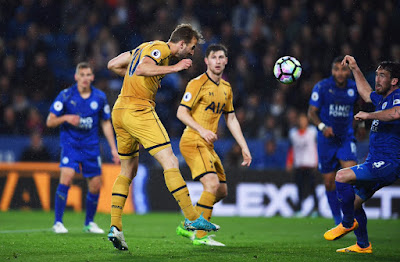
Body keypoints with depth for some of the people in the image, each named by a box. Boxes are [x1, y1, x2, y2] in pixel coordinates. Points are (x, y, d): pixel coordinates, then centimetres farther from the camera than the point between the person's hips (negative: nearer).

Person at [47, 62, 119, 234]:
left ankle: (89, 223, 24)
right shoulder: (66, 95, -7)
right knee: (66, 177, -23)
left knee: (95, 186, 2)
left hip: (91, 146, 3)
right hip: (70, 143, -3)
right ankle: (58, 223, -15)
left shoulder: (100, 97, 1)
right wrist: (65, 118, -23)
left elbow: (106, 124, 12)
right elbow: (50, 122, -4)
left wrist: (113, 148, 8)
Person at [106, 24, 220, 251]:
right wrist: (174, 68, -21)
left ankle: (115, 226, 10)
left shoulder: (147, 47, 20)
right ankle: (192, 218, -12)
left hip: (119, 112, 10)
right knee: (170, 162, -10)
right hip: (139, 111, -10)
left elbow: (113, 65, 25)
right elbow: (141, 69, -25)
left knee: (128, 171, 16)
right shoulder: (161, 49, -6)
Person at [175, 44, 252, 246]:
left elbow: (231, 119, 21)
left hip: (208, 146, 8)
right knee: (212, 184, -22)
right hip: (193, 142, -8)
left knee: (221, 191, 9)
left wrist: (244, 147, 15)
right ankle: (200, 236, -17)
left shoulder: (226, 88, 15)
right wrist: (201, 130, -25)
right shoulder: (198, 83, -9)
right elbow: (181, 112, -12)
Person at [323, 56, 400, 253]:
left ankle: (348, 223, -5)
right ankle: (363, 245, 27)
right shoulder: (383, 98, 17)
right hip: (376, 163, 10)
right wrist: (355, 69, 34)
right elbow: (366, 94, 40)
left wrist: (368, 115, -26)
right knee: (354, 201, 15)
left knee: (342, 176, -22)